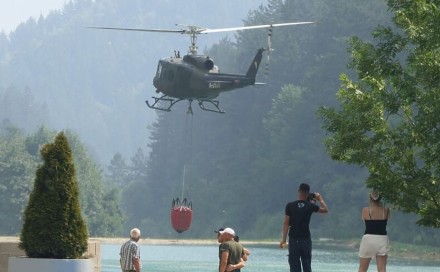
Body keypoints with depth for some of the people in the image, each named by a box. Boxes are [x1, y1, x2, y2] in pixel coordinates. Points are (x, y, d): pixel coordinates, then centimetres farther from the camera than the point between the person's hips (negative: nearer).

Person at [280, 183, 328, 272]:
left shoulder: (290, 206, -5)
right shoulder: (310, 206, -3)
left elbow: (286, 223, -7)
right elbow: (325, 210, 12)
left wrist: (284, 239, -4)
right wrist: (320, 199, 27)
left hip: (293, 239, -1)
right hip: (306, 239, 1)